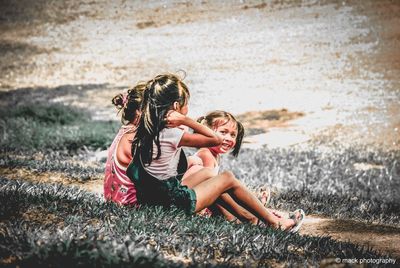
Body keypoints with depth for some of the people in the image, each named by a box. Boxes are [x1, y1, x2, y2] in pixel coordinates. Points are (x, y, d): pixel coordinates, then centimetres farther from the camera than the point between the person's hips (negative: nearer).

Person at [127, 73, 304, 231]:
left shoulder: (147, 128, 1)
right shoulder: (171, 134, -23)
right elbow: (216, 140, -16)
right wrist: (185, 120, -18)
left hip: (155, 196, 9)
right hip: (176, 203, -9)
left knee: (207, 173, 24)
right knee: (228, 179, 6)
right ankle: (274, 223, 17)